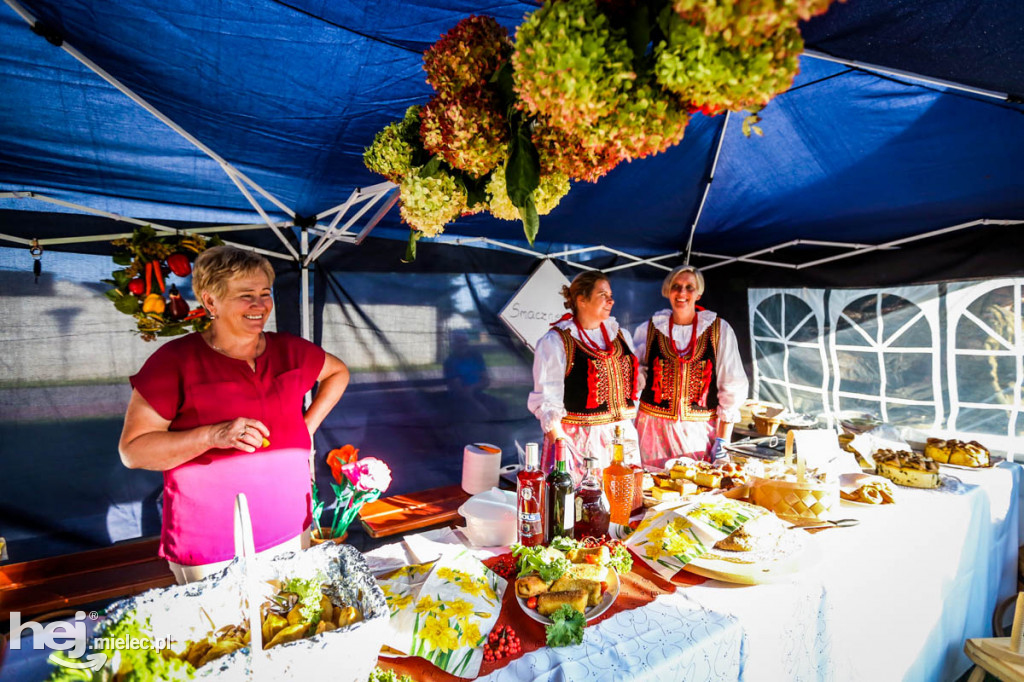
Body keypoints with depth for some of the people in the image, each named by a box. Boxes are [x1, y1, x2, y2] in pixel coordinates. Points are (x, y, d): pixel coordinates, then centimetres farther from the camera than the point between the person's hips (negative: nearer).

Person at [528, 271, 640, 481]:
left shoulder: (619, 335, 10)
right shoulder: (556, 342, -8)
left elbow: (633, 383, 16)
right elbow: (547, 404, -11)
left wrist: (629, 436, 11)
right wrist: (561, 444, -18)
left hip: (620, 436, 6)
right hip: (576, 439, -5)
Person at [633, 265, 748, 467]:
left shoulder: (719, 330, -2)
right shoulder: (649, 329, 1)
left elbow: (732, 388, 1)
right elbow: (636, 376, 14)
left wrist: (723, 440, -2)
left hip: (701, 429, 0)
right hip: (655, 427, 1)